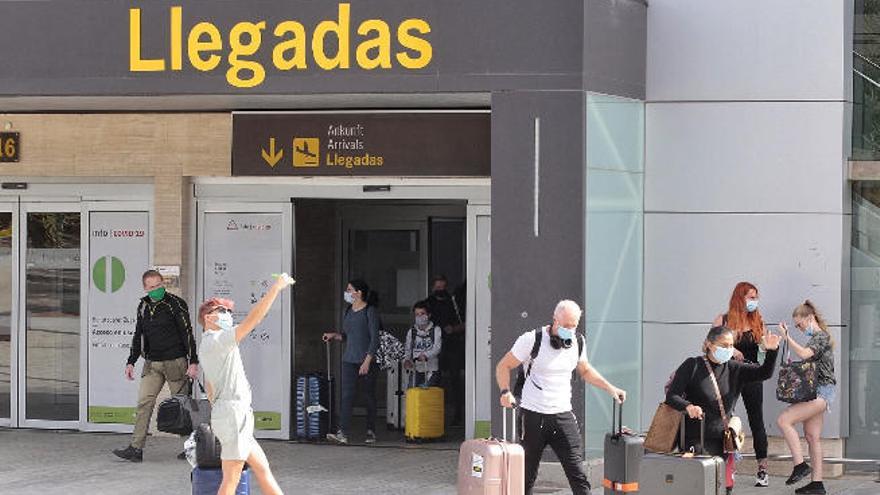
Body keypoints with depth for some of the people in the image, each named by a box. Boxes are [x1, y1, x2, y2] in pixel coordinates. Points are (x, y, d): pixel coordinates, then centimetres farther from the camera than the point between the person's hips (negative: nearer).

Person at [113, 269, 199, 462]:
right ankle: (136, 448, -8)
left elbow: (188, 333, -8)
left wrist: (193, 362, -13)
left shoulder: (176, 304, -7)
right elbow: (138, 336, 19)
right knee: (144, 403, -5)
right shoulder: (143, 306, 10)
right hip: (152, 364, 5)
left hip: (175, 362, -5)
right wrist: (131, 362, 13)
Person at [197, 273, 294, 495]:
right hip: (232, 412, -11)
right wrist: (276, 287, -17)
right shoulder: (217, 340, -10)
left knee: (262, 468, 13)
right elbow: (253, 319, -19)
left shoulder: (207, 346, 20)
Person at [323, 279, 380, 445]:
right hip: (349, 360, 5)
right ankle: (343, 433, -19)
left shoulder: (370, 311, -9)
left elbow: (375, 338, -12)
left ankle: (371, 431, 19)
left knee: (370, 396, 6)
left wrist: (367, 361, -18)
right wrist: (334, 335, 4)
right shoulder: (348, 311, 12)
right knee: (347, 395, -9)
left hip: (367, 360, -5)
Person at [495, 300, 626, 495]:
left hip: (563, 415, 3)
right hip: (533, 416, -3)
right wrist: (505, 391, -19)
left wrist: (610, 388, 15)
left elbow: (585, 370, 25)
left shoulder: (577, 342, 5)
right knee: (527, 475, 2)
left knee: (577, 472, -5)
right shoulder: (533, 339, -9)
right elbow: (503, 366, -2)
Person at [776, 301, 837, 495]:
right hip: (816, 393, 10)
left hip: (822, 391, -10)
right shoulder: (815, 338, 20)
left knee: (783, 420, -17)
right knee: (812, 437, 8)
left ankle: (800, 465, -16)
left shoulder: (822, 336, -10)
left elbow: (804, 354, -27)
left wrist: (787, 337, -24)